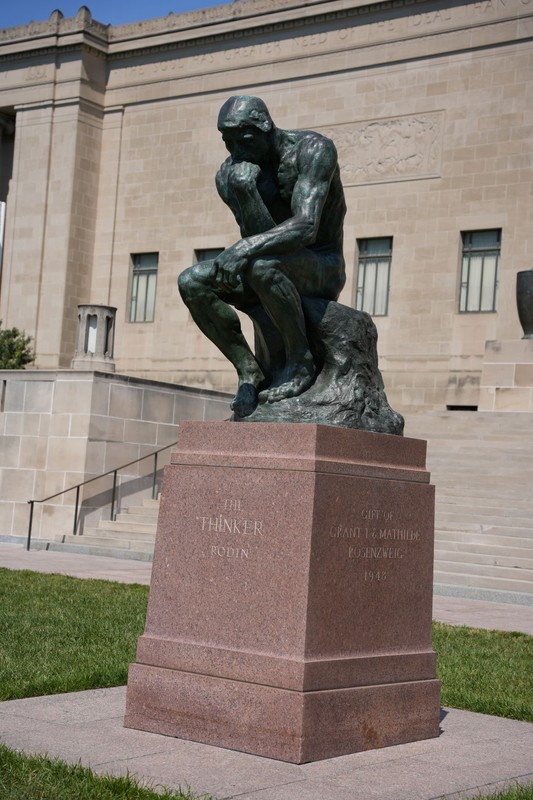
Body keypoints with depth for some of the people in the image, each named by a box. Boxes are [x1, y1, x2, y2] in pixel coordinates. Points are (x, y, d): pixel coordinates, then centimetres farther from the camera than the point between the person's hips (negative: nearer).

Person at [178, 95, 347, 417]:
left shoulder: (313, 149, -19)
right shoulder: (229, 173, -1)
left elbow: (306, 227, -33)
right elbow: (254, 235, -8)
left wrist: (245, 249, -46)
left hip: (324, 269, -6)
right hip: (277, 264, 6)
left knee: (261, 267, -39)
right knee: (191, 282, -16)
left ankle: (301, 362, -19)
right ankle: (250, 371, -12)